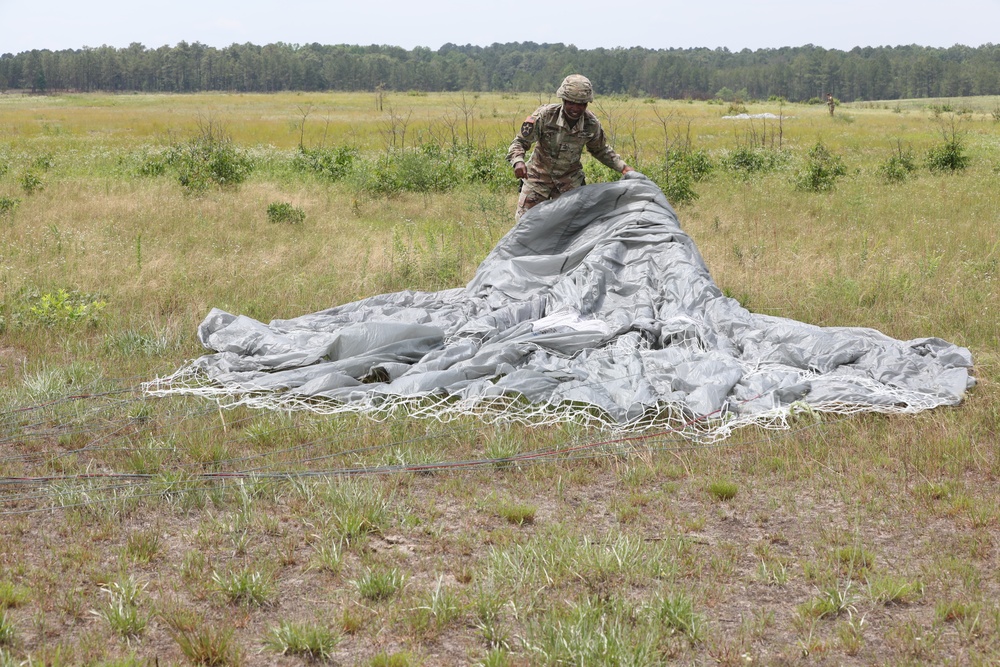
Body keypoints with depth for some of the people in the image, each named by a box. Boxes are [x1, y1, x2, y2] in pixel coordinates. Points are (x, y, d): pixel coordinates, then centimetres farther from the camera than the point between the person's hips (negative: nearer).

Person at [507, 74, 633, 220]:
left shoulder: (592, 124, -14)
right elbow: (520, 142, -19)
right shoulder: (545, 115, -24)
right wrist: (518, 161, -40)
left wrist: (623, 167, -4)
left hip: (570, 180, 2)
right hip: (539, 176, -2)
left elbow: (601, 150, 7)